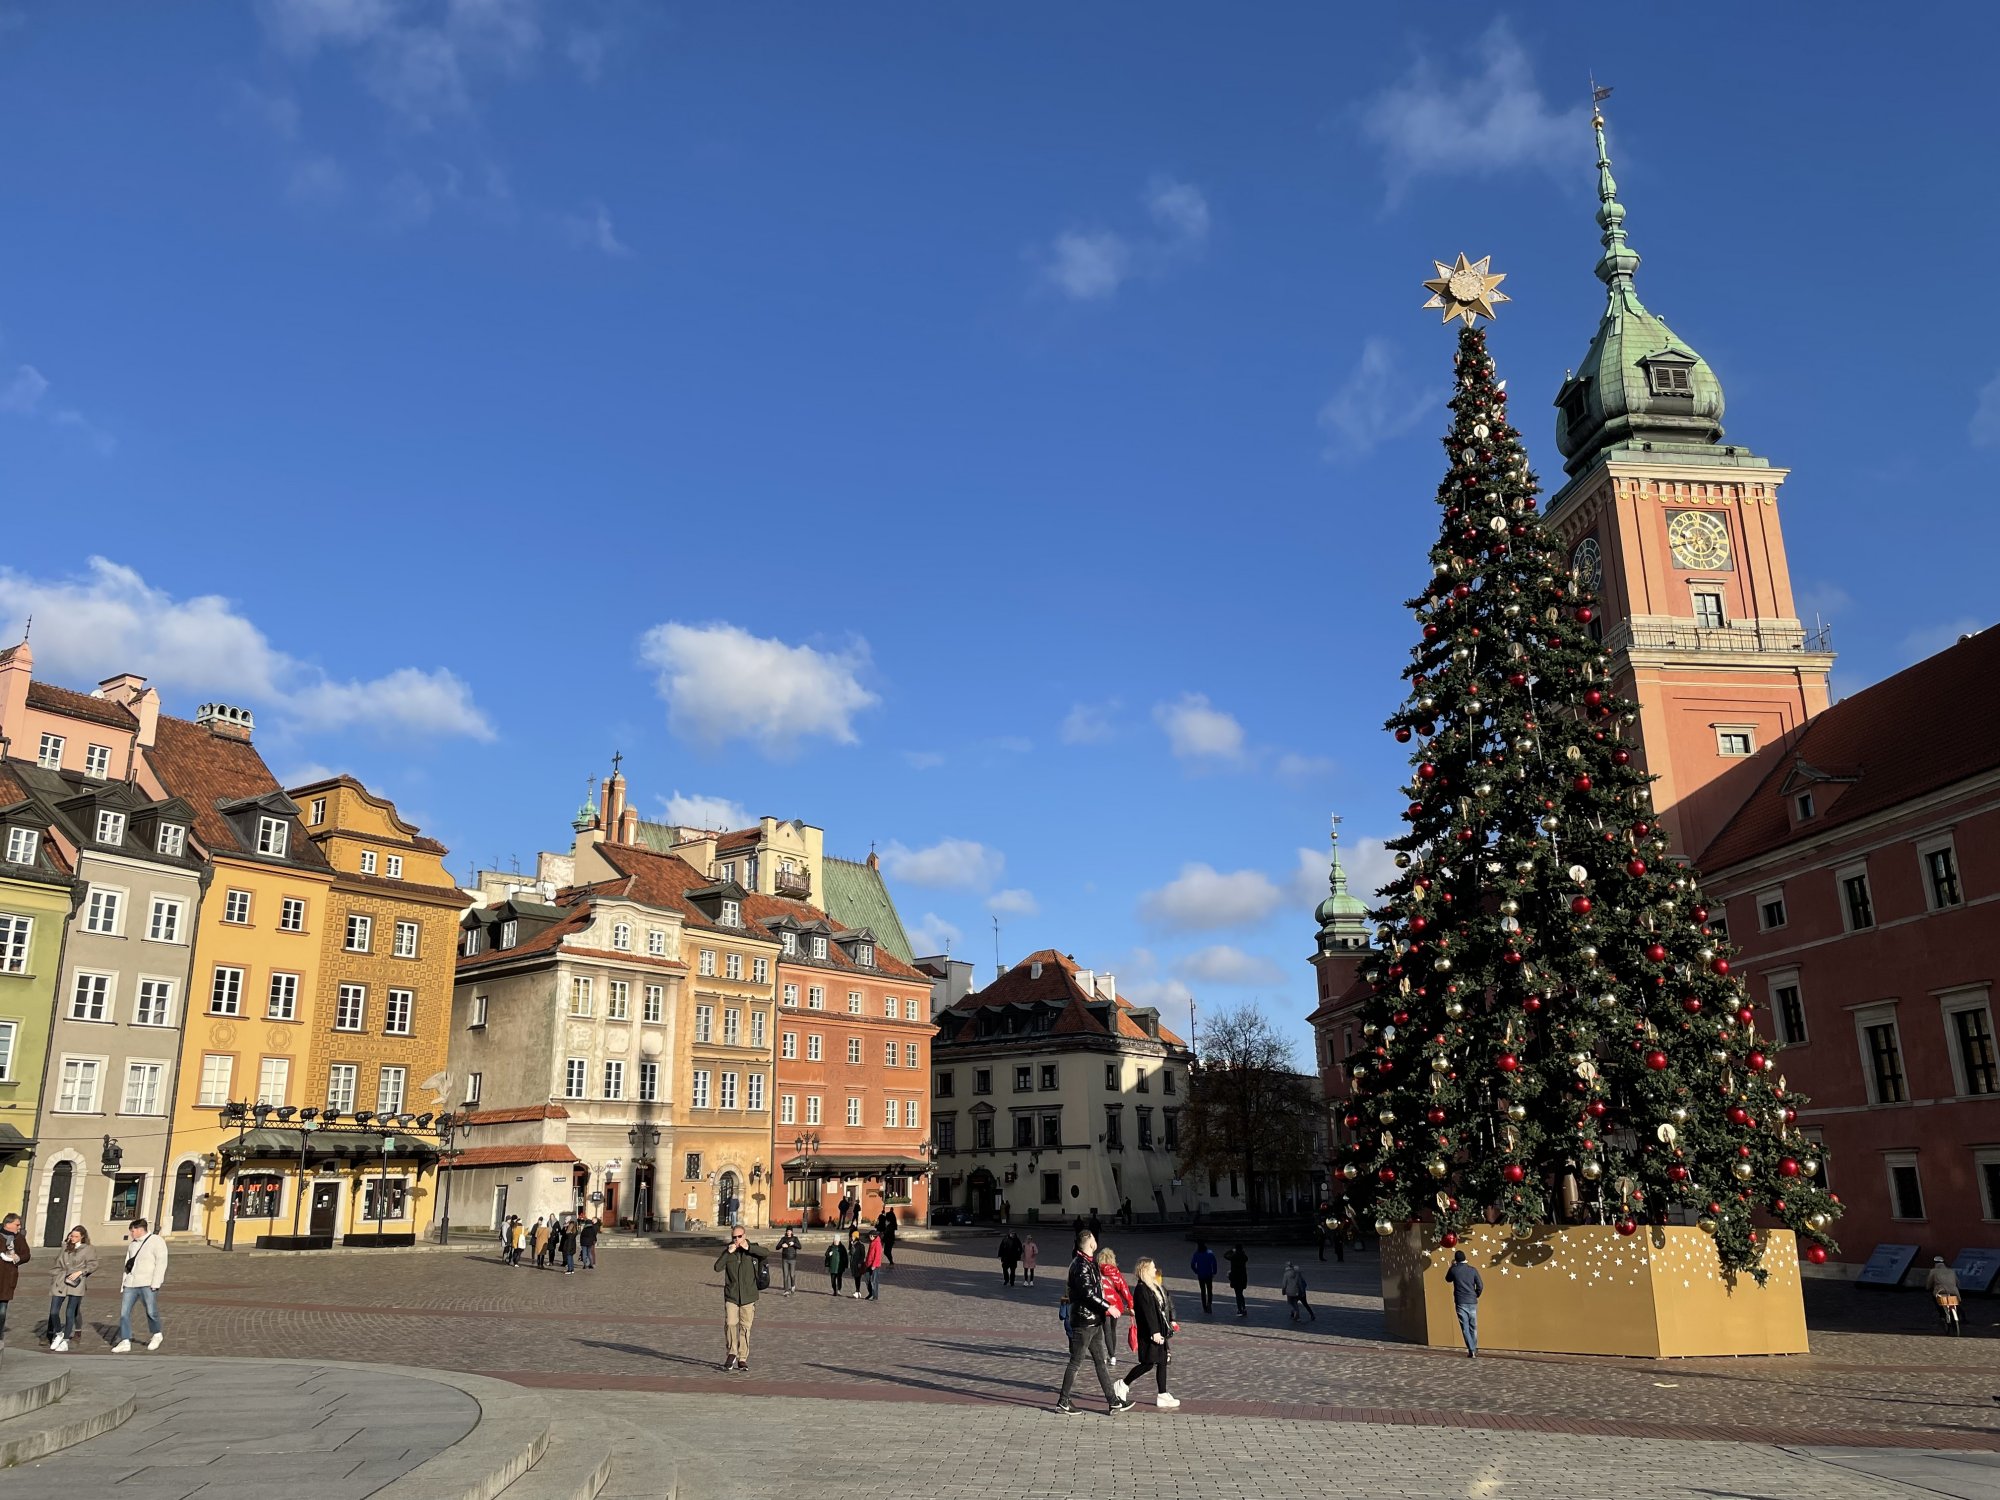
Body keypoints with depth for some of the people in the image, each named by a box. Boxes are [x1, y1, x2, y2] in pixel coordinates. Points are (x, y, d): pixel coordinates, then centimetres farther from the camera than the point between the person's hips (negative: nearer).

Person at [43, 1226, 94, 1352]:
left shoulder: (89, 1249, 3)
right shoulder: (65, 1247, 15)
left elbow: (93, 1265, -2)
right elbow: (58, 1263, 20)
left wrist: (80, 1272, -13)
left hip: (75, 1284, -4)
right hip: (60, 1283, 4)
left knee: (70, 1313, -3)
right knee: (54, 1312, -2)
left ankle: (65, 1342, 5)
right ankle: (58, 1334, 22)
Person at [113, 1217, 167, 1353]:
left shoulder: (156, 1241, -3)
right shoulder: (132, 1244, 19)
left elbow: (161, 1263, -10)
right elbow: (127, 1265, 22)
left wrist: (155, 1283, -16)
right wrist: (123, 1284, 14)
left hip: (148, 1284, -7)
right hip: (131, 1284, 7)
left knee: (151, 1312, -5)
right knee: (124, 1312, -2)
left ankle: (157, 1335, 17)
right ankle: (125, 1342, 2)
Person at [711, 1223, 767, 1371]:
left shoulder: (753, 1250, 0)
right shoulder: (728, 1251, 4)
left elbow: (766, 1254, -20)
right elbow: (717, 1267, -10)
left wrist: (749, 1248, -27)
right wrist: (728, 1252, -19)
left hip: (748, 1296, 0)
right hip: (731, 1296, 0)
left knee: (745, 1328, 2)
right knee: (730, 1323, -14)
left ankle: (742, 1359, 12)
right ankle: (732, 1353, 6)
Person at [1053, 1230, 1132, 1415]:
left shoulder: (1089, 1262, 14)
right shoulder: (1081, 1265, -19)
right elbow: (1088, 1293, -26)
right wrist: (1107, 1307, -22)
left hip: (1094, 1321, 10)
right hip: (1084, 1321, -10)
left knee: (1100, 1362, 13)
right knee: (1076, 1362, -1)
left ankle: (1113, 1401, 18)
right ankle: (1062, 1402, 7)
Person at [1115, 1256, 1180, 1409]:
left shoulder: (1155, 1286, 12)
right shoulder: (1141, 1289, -18)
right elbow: (1147, 1312, -22)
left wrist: (1170, 1321, 17)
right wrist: (1154, 1332, -23)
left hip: (1160, 1331, 9)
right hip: (1149, 1333, -9)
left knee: (1162, 1362, 9)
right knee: (1148, 1363, -3)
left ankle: (1162, 1396, 14)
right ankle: (1122, 1385, 12)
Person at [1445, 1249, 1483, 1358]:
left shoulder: (1454, 1270, -4)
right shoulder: (1473, 1270, -2)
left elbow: (1448, 1279, 17)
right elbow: (1480, 1286, -3)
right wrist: (1476, 1295, 14)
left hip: (1460, 1303, -2)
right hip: (1472, 1302, 2)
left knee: (1465, 1327, 1)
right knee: (1473, 1327, 15)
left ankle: (1471, 1351, -6)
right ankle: (1474, 1349, 22)